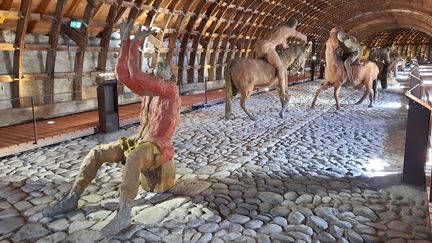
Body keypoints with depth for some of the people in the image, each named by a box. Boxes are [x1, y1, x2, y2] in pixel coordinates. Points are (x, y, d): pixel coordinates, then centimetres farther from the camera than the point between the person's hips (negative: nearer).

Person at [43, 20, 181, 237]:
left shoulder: (171, 89, -13)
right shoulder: (147, 89, 11)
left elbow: (136, 74, -25)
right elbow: (123, 75, 1)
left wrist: (135, 43, -16)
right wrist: (126, 41, -1)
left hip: (159, 145, -8)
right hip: (140, 140, 9)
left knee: (133, 158, -42)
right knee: (96, 153, 1)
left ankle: (123, 214, -36)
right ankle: (72, 199, 8)